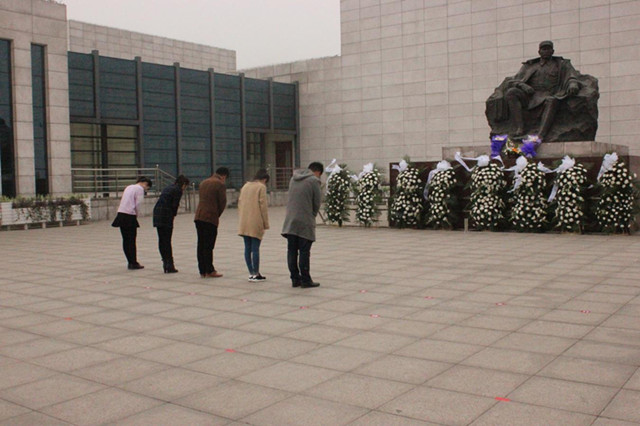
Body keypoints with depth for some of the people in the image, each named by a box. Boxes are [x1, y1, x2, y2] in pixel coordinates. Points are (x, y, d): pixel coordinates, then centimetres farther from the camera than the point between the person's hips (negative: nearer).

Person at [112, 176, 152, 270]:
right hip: (129, 216, -8)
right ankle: (133, 263, 3)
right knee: (131, 240, -2)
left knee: (126, 240, 10)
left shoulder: (129, 187, 20)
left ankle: (131, 262, 16)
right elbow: (137, 204, -11)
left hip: (121, 215, 8)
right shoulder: (140, 189, -5)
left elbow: (123, 201, 17)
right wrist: (137, 214, 4)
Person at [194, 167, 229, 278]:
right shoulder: (220, 184, -6)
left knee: (201, 244, 9)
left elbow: (202, 199, 17)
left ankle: (202, 271, 14)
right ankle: (209, 271, 3)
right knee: (208, 246, -3)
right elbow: (222, 203, -7)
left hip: (198, 216, 7)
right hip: (210, 218, -7)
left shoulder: (203, 183, 17)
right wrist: (218, 215, 9)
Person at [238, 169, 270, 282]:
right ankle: (256, 274, 2)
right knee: (255, 248, -2)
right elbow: (263, 206, -9)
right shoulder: (261, 187, -4)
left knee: (247, 248, 8)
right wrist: (266, 223, -4)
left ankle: (251, 273, 13)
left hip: (243, 224, 6)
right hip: (256, 223, -6)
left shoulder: (245, 186, 16)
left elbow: (240, 203, 17)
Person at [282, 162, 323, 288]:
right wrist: (312, 217, 13)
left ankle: (295, 279, 13)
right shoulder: (314, 181, -7)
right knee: (304, 252, -1)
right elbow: (317, 203, -4)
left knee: (292, 251, 8)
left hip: (290, 222, 6)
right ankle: (305, 280, 3)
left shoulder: (293, 178, 14)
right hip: (305, 223, -6)